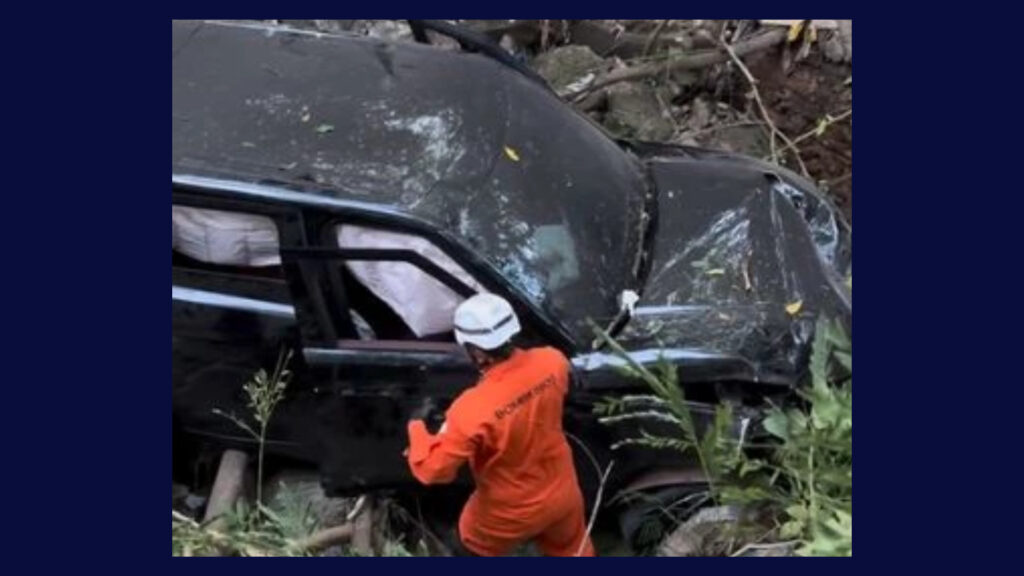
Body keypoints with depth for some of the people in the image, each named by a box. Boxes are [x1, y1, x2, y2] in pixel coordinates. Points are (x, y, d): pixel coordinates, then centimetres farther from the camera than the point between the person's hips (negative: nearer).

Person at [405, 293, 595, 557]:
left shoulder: (473, 410, -38)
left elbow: (433, 468, -26)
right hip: (562, 493, 4)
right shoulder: (552, 361, -23)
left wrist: (416, 427, -10)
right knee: (572, 548, 31)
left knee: (476, 544, 29)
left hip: (510, 513, -4)